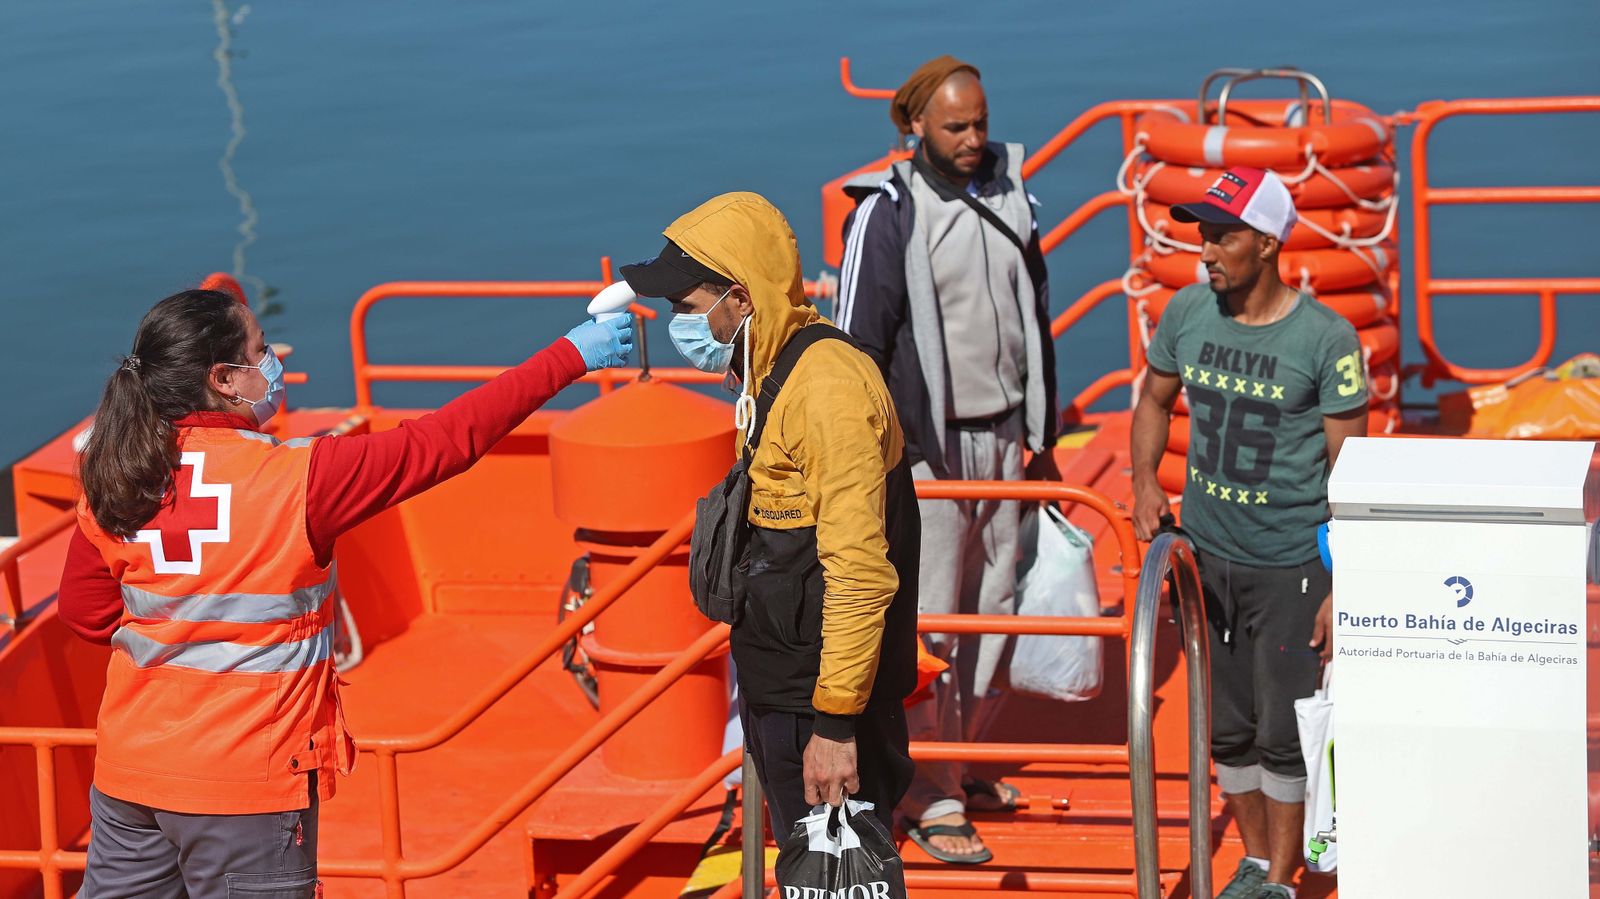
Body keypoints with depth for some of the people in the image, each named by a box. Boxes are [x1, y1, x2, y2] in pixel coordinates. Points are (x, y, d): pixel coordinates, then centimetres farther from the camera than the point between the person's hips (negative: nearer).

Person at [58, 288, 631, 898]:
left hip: (126, 772, 5)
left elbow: (84, 612, 7)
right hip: (243, 780, -5)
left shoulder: (115, 480, -3)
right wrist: (571, 357, -6)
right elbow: (446, 441, -13)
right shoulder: (294, 480, -18)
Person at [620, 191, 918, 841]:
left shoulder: (828, 386, -23)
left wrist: (837, 721, -25)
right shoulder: (772, 375, 11)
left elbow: (858, 572, -26)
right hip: (781, 693, 10)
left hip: (824, 707, -10)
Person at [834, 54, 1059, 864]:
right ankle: (931, 801, 1)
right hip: (927, 445, -6)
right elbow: (858, 342, -10)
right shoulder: (890, 214, -11)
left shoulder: (1008, 197, 7)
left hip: (1002, 437, 6)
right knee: (927, 624, -5)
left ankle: (958, 759, 26)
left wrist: (1042, 435, 19)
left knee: (992, 608, 11)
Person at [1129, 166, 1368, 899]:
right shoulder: (1187, 314, -3)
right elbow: (1155, 399, 16)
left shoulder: (1326, 339, -15)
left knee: (1282, 733, -1)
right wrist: (1144, 480, -2)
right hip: (1205, 553, 5)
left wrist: (1341, 589, -15)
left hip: (1290, 563, -4)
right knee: (1227, 728, 13)